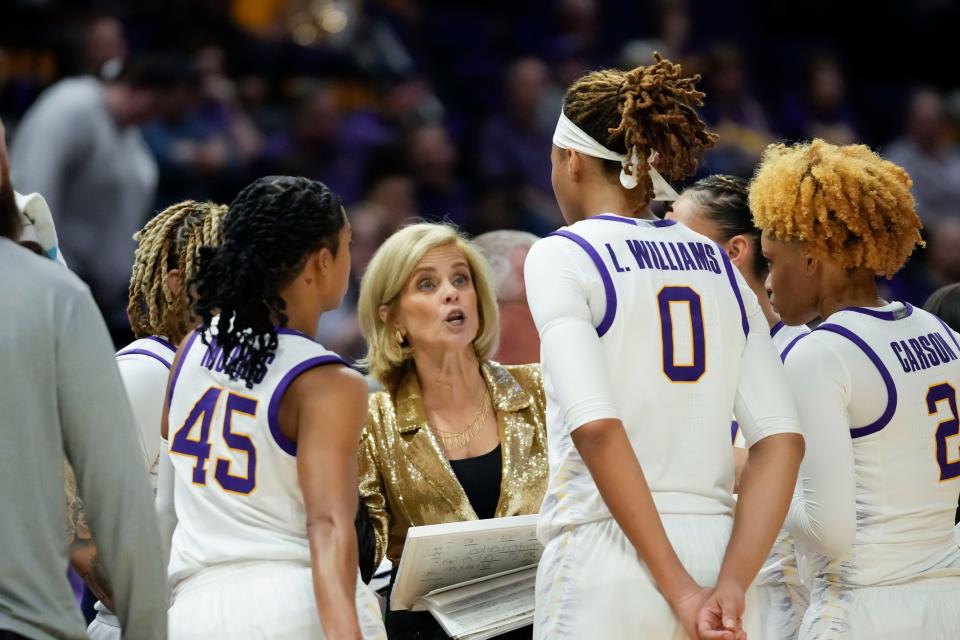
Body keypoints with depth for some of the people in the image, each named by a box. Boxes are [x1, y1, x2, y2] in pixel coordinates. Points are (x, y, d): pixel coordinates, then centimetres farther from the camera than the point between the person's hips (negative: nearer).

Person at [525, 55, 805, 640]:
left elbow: (596, 427, -16)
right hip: (714, 550, 5)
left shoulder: (562, 256, -3)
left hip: (607, 554, -5)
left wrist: (678, 588, -15)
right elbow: (782, 438, 4)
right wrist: (732, 585, -4)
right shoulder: (719, 266, 14)